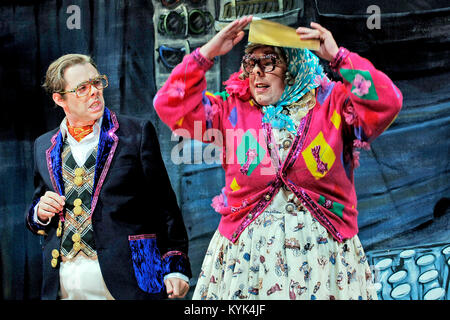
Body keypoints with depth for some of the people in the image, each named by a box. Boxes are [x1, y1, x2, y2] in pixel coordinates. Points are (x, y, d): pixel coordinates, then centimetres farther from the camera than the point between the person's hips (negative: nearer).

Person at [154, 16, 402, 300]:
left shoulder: (331, 104, 1)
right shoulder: (232, 109, 7)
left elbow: (386, 104, -13)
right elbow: (170, 105, 1)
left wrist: (338, 56, -15)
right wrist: (208, 53, -4)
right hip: (245, 252, 2)